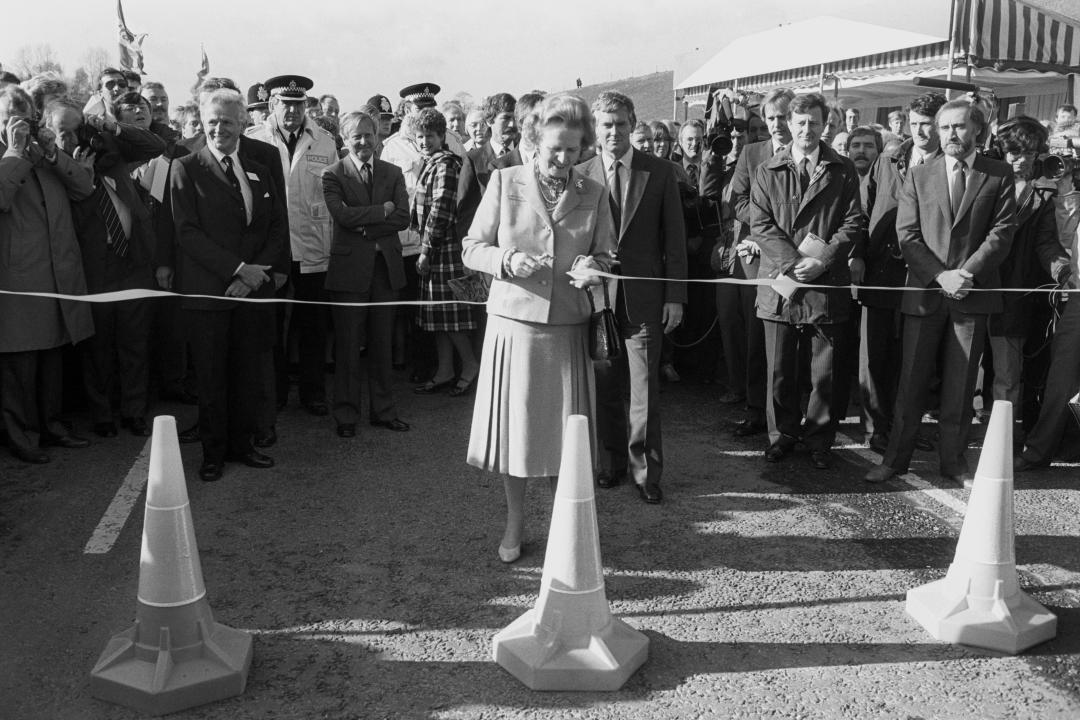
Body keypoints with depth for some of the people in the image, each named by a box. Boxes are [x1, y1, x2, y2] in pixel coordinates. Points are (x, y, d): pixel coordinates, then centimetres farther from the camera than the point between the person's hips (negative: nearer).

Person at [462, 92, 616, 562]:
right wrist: (507, 261, -17)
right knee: (513, 423, 6)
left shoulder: (594, 194, 4)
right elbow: (471, 249, 2)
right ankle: (514, 521, 25)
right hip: (513, 321, -1)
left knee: (566, 431, 4)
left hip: (568, 327, 1)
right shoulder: (505, 182, 0)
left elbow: (606, 256, 10)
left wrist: (593, 265, -13)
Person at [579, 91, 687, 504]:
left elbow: (674, 237, 2)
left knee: (645, 389, 0)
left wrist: (675, 296, -3)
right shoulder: (580, 176, 4)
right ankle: (614, 460, 27)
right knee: (604, 388, 10)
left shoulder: (659, 173, 2)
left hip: (643, 298, -1)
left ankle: (646, 472, 13)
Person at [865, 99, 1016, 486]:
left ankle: (953, 461, 18)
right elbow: (907, 235, 0)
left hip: (973, 294, 0)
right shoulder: (919, 175, 7)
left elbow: (1002, 232, -2)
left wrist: (968, 272, -15)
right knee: (911, 381, 3)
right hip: (925, 292, 0)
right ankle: (895, 458, 13)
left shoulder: (999, 175, 5)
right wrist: (941, 275, -12)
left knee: (960, 385, 7)